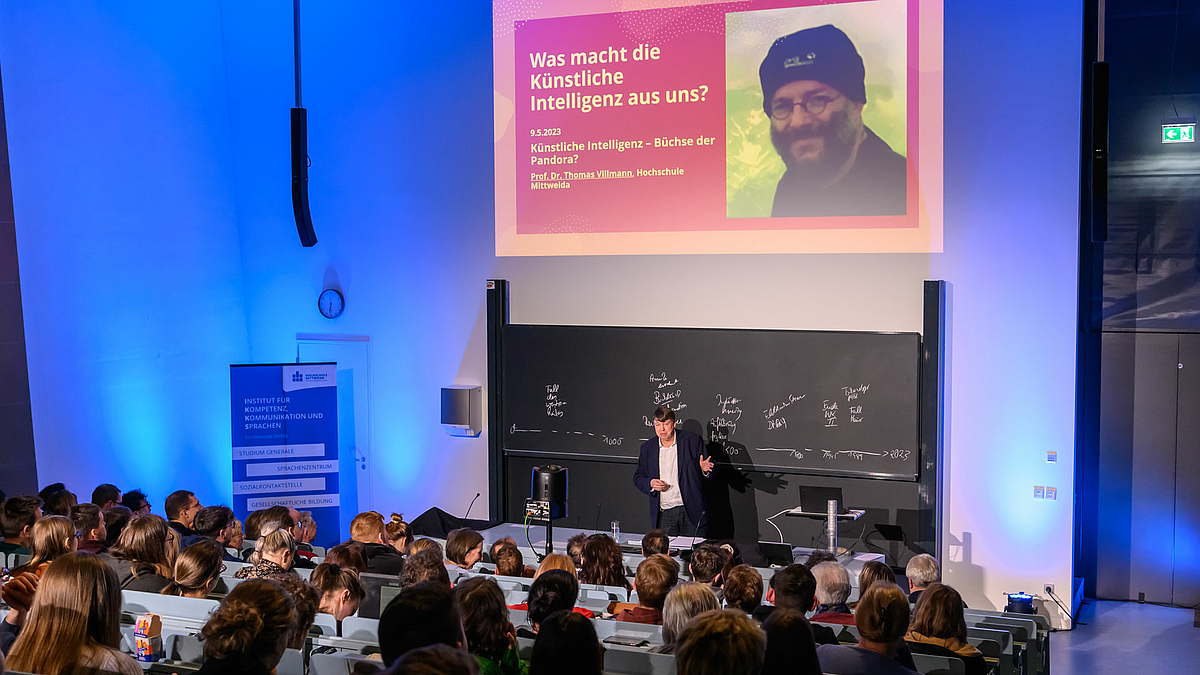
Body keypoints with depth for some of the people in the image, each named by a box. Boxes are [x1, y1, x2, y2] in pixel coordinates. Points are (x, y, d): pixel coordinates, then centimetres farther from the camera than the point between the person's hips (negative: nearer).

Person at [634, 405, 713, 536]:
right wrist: (650, 483, -8)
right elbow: (638, 477, 13)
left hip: (691, 511, -2)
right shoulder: (647, 448, 7)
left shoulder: (693, 440, -1)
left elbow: (709, 469, 5)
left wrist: (705, 469, -19)